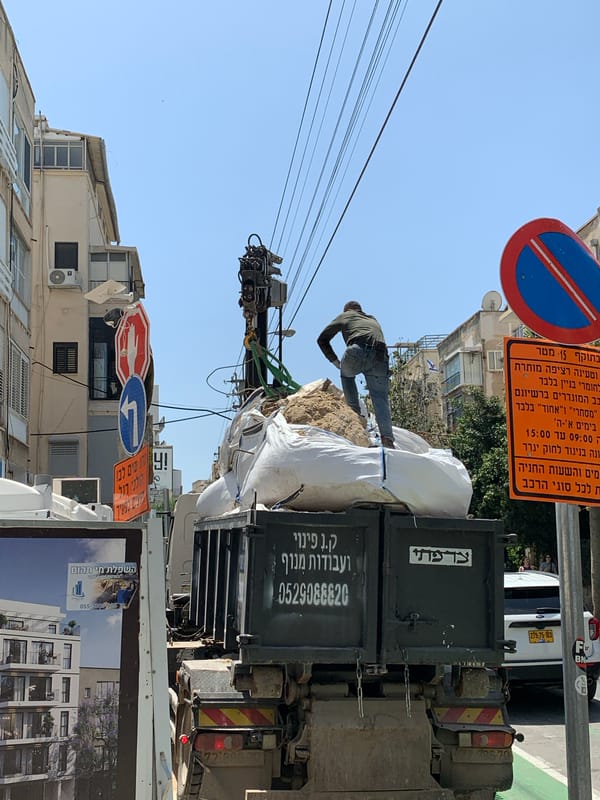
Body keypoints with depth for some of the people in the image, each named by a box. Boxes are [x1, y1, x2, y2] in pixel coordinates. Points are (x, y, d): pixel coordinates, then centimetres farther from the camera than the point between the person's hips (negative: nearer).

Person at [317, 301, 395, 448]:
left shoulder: (344, 316, 31)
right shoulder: (373, 320, 41)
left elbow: (322, 339, 29)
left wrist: (335, 361, 32)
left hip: (357, 352, -2)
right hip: (380, 357, 2)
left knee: (346, 374, 31)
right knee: (381, 399, 3)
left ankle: (354, 409, 17)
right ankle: (387, 439, -11)